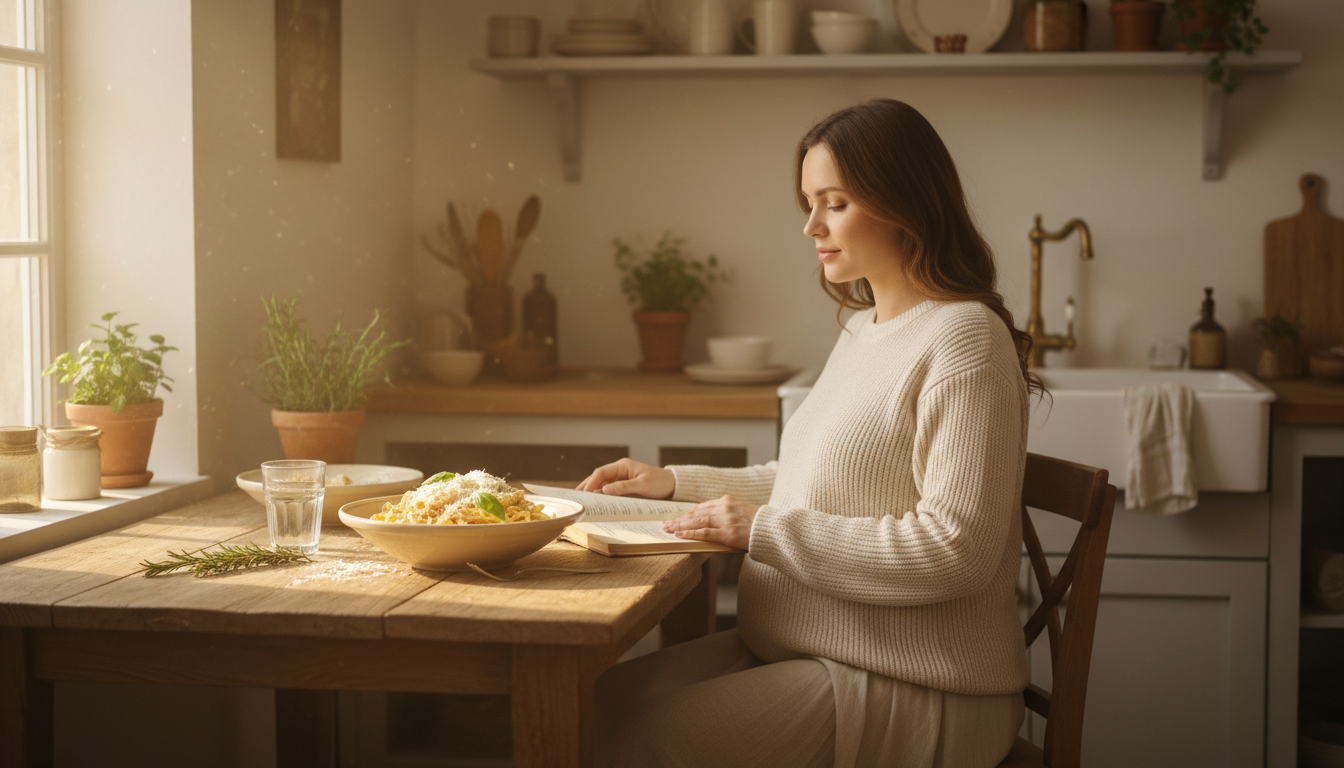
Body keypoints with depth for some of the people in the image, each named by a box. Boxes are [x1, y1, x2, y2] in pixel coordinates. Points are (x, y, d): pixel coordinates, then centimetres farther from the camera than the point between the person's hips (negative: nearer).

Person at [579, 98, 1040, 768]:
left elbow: (955, 551, -24)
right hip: (800, 650, 9)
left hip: (912, 689, -9)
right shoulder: (862, 330, 14)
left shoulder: (964, 340, -16)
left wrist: (765, 530, -20)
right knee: (596, 707, -1)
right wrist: (675, 482, 19)